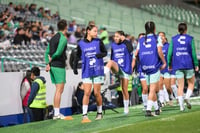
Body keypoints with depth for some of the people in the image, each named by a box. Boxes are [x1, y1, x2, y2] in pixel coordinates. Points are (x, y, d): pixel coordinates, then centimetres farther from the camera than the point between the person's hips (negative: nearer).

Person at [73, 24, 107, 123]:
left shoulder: (98, 42, 1)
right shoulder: (81, 44, 2)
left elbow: (105, 52, 9)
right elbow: (77, 56, 11)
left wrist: (101, 54, -13)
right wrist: (75, 67, 0)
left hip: (97, 71, 0)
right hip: (86, 72, 0)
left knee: (97, 93, 4)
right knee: (87, 93, -7)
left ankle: (99, 113, 21)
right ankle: (84, 115, -7)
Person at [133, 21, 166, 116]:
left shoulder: (141, 40, 12)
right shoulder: (157, 38, 2)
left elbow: (136, 54, 7)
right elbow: (159, 52, -10)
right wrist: (164, 62, 0)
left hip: (145, 67, 4)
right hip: (154, 66, -4)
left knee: (153, 89, 16)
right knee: (153, 89, -5)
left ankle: (157, 108, 23)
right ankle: (148, 110, -16)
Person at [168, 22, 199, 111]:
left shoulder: (173, 39, 4)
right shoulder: (190, 39, -1)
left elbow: (170, 52, 1)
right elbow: (193, 52, -4)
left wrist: (169, 64, 9)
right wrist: (196, 65, 2)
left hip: (177, 65, 2)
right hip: (188, 64, -2)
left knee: (180, 85, 4)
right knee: (191, 83, 14)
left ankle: (181, 105, -3)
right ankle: (187, 97, -11)